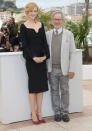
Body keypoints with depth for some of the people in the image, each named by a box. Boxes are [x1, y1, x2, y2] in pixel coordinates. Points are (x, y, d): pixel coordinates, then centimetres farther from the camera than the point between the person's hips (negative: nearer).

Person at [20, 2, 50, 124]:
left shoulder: (41, 25, 12)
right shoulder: (24, 26, -1)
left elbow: (44, 42, 8)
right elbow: (25, 44, -6)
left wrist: (45, 55, -7)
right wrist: (34, 57, -16)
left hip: (42, 58, 4)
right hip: (31, 59, -4)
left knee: (41, 85, 7)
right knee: (33, 86, 1)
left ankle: (39, 113, 18)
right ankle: (34, 113, 12)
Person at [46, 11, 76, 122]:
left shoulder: (69, 34, 1)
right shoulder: (47, 34, 6)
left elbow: (72, 53, 0)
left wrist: (71, 69, -6)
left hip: (64, 69, -1)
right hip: (52, 69, 2)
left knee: (64, 91, 8)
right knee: (54, 91, 9)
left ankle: (65, 112, 20)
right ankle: (57, 112, 21)